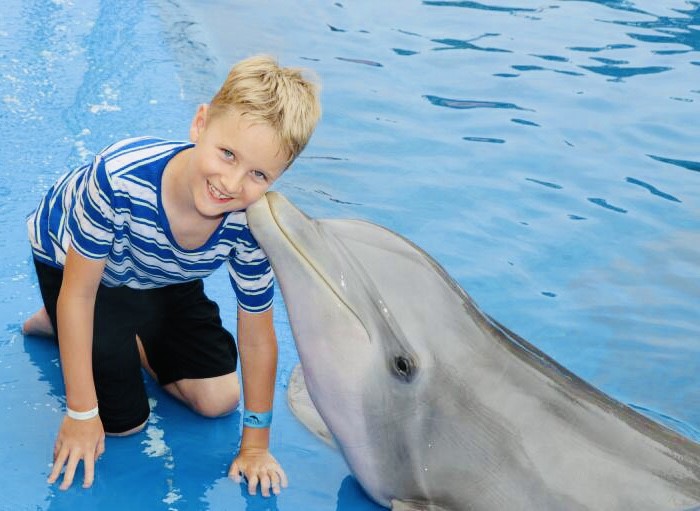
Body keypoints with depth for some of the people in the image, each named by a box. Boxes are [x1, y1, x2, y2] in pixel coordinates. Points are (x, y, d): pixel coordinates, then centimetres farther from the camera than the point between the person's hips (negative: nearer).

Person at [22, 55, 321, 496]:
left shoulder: (249, 226, -34)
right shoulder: (120, 176, -44)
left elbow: (257, 338, -18)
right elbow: (78, 294, -29)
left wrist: (255, 445, -9)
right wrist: (82, 414, -21)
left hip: (165, 277, 4)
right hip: (70, 257, -3)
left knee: (218, 400, 6)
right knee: (125, 421, -2)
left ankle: (133, 336, 26)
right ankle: (56, 323, 19)